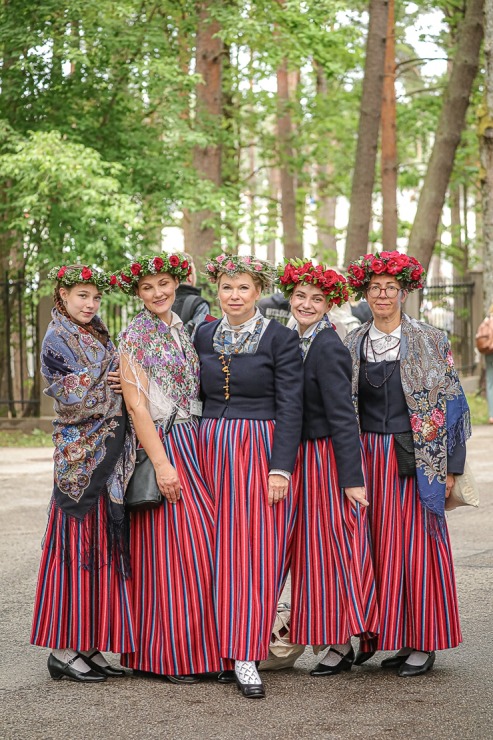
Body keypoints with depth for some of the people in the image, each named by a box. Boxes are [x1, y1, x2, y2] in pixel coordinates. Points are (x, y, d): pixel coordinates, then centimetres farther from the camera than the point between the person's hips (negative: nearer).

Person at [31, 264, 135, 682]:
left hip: (108, 457, 8)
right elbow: (71, 398, -13)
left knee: (103, 545, 7)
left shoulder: (99, 338, 19)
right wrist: (111, 375, -10)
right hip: (78, 456, -7)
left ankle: (89, 647, 12)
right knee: (76, 543, -6)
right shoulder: (57, 340, -4)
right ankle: (64, 651, 0)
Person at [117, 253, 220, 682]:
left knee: (201, 541, 5)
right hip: (160, 444, -7)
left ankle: (198, 646, 13)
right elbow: (136, 405, -13)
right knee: (169, 547, -6)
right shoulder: (134, 336, -6)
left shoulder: (183, 331, 14)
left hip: (194, 444, 7)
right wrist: (162, 463, -18)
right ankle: (167, 655, 1)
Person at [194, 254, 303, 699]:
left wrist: (281, 467, -14)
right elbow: (200, 398, 15)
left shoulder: (280, 339, -4)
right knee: (220, 549, 5)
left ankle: (246, 656, -4)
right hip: (213, 450, 4)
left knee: (257, 550, -5)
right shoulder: (204, 336, 9)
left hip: (261, 451, -4)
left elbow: (290, 408, -8)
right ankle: (224, 647, 14)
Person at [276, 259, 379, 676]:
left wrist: (352, 478, -21)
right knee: (316, 548, 13)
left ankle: (341, 644, 7)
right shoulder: (298, 341, 10)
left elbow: (343, 416, -20)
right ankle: (338, 640, 21)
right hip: (307, 457, 9)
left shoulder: (327, 347, -16)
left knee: (333, 547, -2)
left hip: (329, 457, -9)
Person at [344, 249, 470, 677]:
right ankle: (391, 637, 12)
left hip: (414, 460, -3)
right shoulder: (353, 345, 9)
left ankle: (423, 642, 7)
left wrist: (451, 466, -6)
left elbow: (451, 403, -1)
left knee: (415, 544, -2)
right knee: (376, 546, 3)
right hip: (367, 459, 3)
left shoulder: (431, 342, 0)